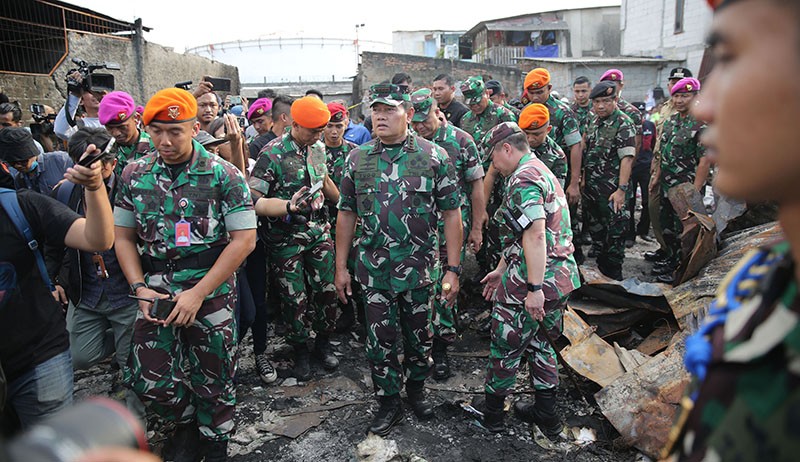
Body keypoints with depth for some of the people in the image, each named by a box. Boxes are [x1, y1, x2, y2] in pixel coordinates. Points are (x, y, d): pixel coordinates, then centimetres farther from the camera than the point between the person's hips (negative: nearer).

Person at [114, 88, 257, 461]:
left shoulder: (223, 175, -9)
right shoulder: (134, 174, 3)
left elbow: (244, 239, -12)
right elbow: (123, 237, 9)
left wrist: (198, 293, -16)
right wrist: (140, 289, -5)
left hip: (211, 294, -3)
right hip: (156, 293, 3)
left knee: (212, 380, 9)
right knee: (148, 379, 3)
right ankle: (187, 421, 35)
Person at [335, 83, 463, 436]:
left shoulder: (434, 156, -5)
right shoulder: (357, 159, 1)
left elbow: (451, 214, -4)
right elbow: (346, 214, 7)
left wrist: (453, 270, -7)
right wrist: (341, 267, 5)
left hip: (420, 267, -1)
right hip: (373, 269, 1)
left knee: (419, 336, 15)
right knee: (380, 340, 9)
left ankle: (416, 388, 41)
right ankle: (389, 401, 30)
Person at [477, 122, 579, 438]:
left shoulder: (523, 179, -15)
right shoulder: (542, 171, 18)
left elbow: (535, 235, -26)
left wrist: (533, 288, -27)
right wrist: (501, 270, 26)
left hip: (535, 281, -10)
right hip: (562, 277, 10)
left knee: (505, 347, 8)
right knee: (539, 343, 22)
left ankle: (491, 414, 25)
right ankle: (546, 415, 31)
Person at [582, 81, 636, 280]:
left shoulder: (623, 123, -13)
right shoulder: (595, 121, 10)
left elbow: (627, 158, -19)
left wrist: (622, 189, -25)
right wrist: (583, 179, 13)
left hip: (611, 189, -8)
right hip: (591, 186, 8)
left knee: (615, 232, 1)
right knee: (595, 227, 18)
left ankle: (614, 275, 12)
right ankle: (600, 266, 34)